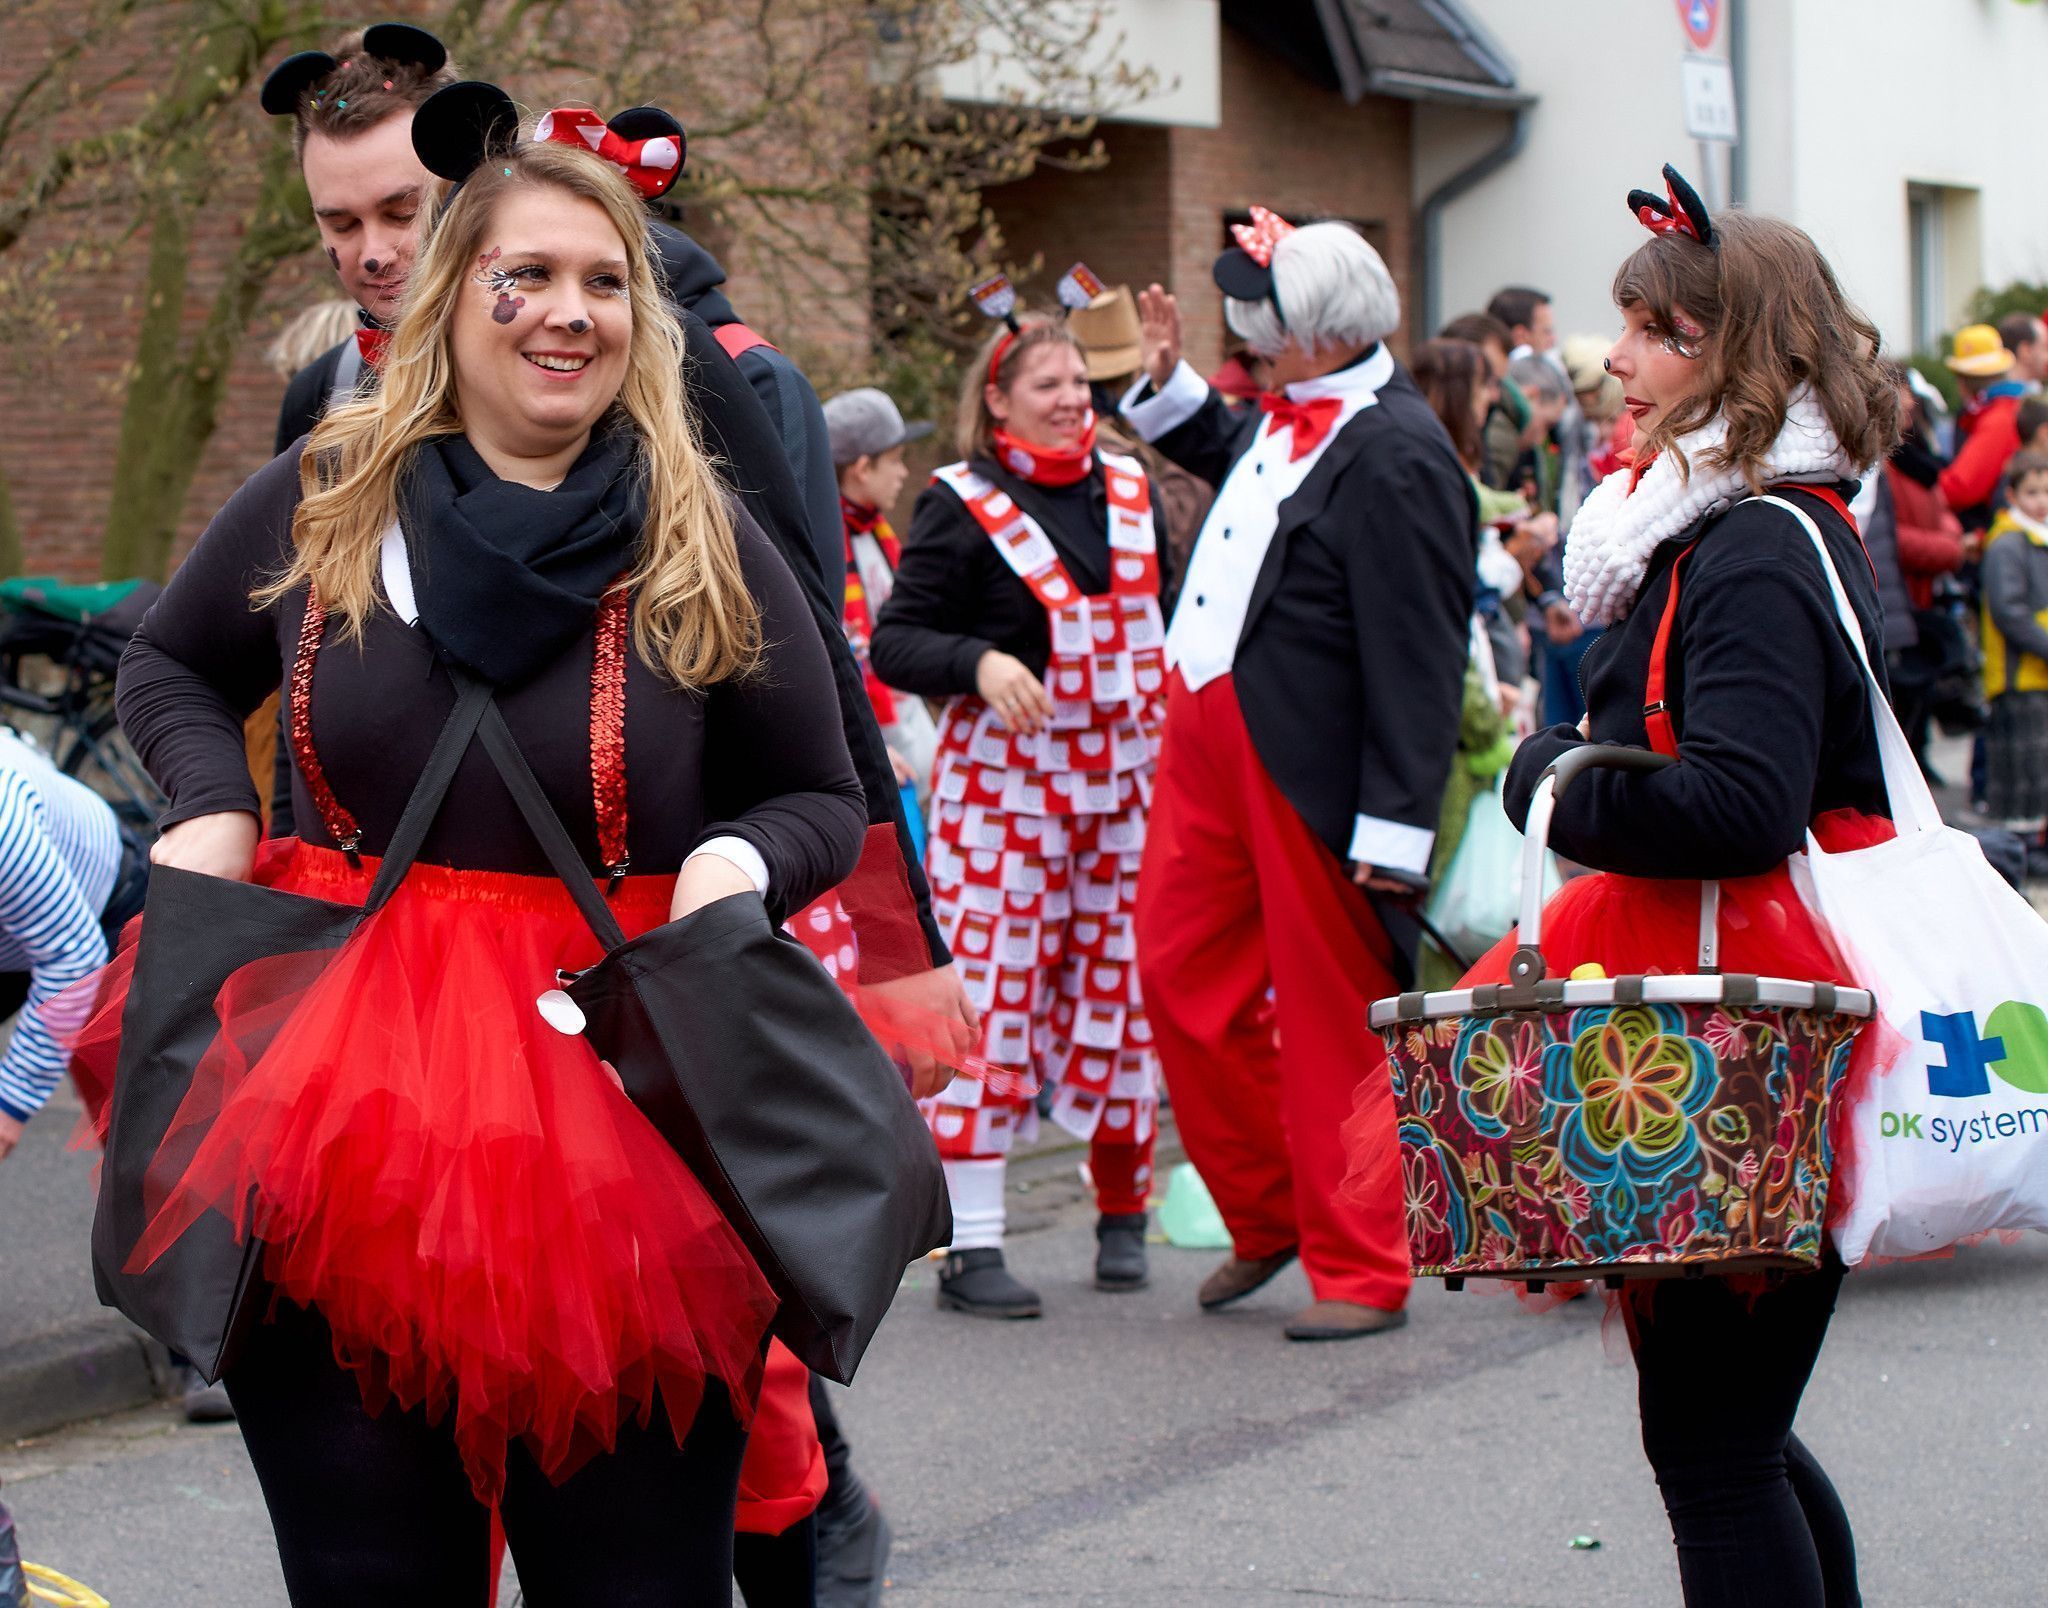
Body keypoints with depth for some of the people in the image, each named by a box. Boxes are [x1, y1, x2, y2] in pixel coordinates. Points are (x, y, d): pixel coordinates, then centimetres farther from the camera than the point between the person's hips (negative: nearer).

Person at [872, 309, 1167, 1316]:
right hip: (1004, 778, -5)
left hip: (1124, 776, 5)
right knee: (988, 995, -7)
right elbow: (895, 642, -8)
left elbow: (1165, 621, 26)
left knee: (1120, 988, 8)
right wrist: (980, 663, -25)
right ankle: (969, 1246, -4)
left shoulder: (1127, 491, 13)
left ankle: (1123, 1214, 24)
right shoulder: (960, 506, -4)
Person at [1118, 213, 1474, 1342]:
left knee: (1331, 1016, 2)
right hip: (1208, 741, 9)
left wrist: (1395, 826, -23)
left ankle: (1359, 1271, 16)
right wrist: (1165, 381, 20)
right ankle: (1269, 1218, 32)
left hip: (1310, 775, -9)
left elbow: (1419, 659, -22)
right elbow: (1223, 453, 36)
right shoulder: (1290, 416, 8)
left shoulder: (1397, 457, -20)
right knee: (1182, 972, 14)